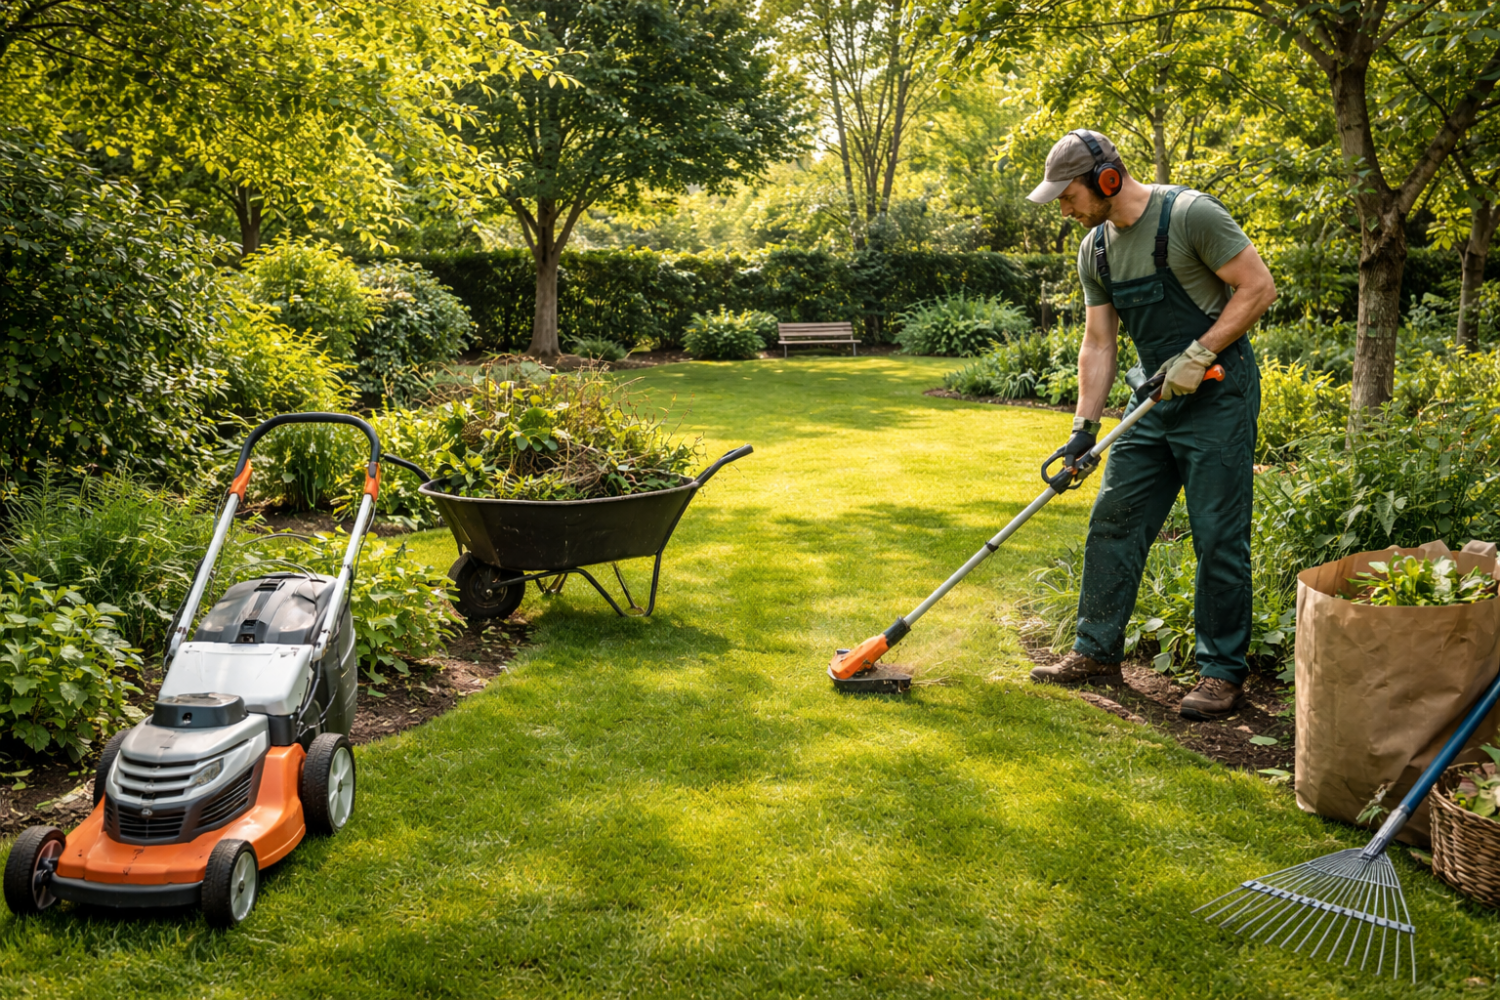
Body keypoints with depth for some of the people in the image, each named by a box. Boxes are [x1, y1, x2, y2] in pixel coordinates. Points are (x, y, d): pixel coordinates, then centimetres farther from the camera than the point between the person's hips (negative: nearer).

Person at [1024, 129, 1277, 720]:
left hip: (1218, 397, -7)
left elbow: (1259, 288, -13)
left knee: (1218, 537, -4)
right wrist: (1084, 426, 3)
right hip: (1156, 401, 7)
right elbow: (1098, 344, 10)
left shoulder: (1190, 215, -14)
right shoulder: (1095, 250, 7)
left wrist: (1198, 354, -18)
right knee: (1113, 522, 7)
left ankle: (1222, 671, 8)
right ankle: (1097, 653, 19)